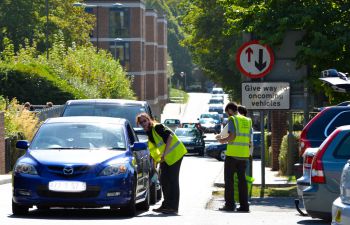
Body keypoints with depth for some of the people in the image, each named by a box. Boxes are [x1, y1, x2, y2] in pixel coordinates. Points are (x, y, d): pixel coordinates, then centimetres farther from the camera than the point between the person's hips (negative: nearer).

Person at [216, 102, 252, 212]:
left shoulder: (232, 119, -7)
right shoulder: (247, 121, 13)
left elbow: (232, 136, -18)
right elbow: (248, 140, 12)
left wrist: (223, 140, 1)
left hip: (232, 153, -6)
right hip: (244, 154, 6)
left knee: (229, 179, 1)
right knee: (242, 179, 8)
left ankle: (230, 204, -2)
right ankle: (244, 205, 4)